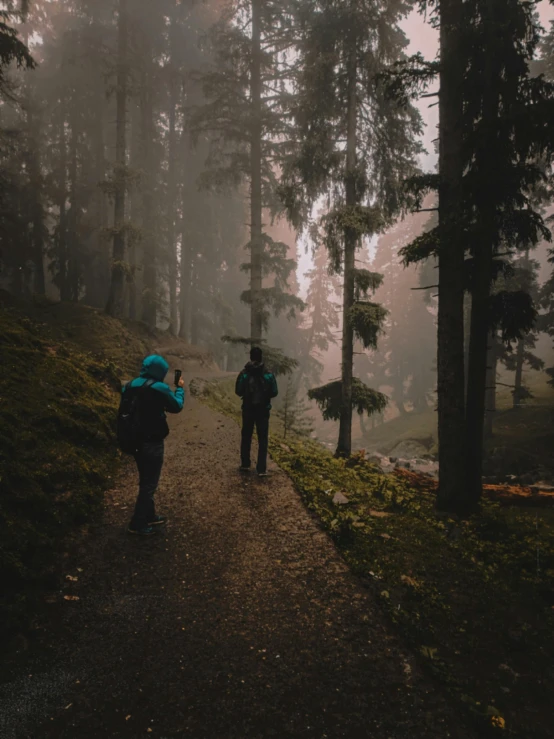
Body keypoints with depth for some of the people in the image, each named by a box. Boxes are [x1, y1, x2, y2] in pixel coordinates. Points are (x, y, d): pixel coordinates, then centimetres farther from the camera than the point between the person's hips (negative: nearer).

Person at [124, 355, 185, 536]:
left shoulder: (130, 386, 3)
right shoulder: (159, 388, -17)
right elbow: (177, 407, -3)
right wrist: (180, 388, 12)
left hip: (135, 441, 8)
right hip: (152, 443, -7)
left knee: (145, 480, 21)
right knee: (149, 483, 4)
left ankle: (149, 516, 33)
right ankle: (137, 524, 10)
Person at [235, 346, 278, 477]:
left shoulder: (244, 374, -8)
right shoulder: (268, 374, -8)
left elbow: (238, 392, -5)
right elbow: (274, 393, -5)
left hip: (248, 409, 1)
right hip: (263, 410, -1)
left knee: (246, 437, 17)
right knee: (263, 439, 3)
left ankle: (245, 464, 24)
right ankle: (261, 469, -2)